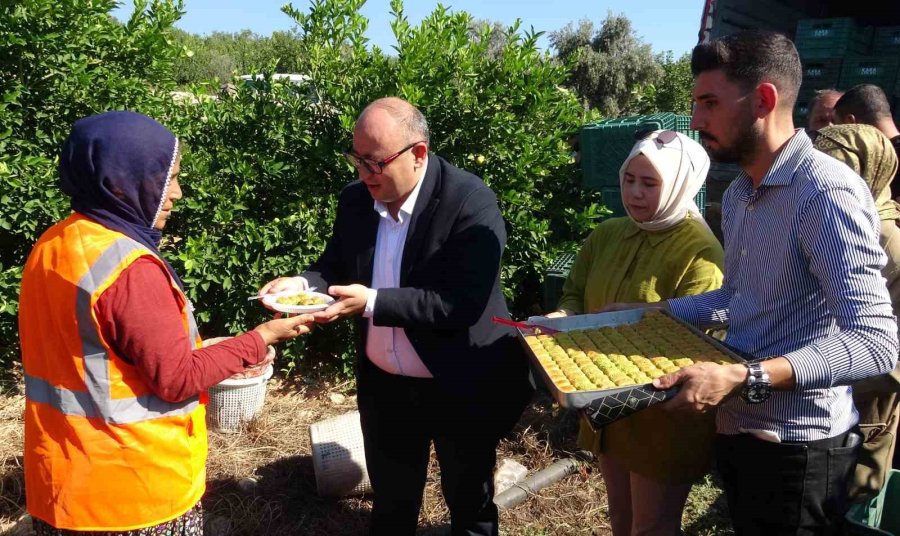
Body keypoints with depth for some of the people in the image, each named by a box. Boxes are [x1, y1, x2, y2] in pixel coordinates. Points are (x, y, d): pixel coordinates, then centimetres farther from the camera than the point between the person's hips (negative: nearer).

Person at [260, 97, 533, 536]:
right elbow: (336, 266, 7)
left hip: (460, 389, -5)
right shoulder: (355, 200, -4)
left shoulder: (472, 203, -24)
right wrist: (303, 283, -15)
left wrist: (372, 302, -34)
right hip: (384, 385, 5)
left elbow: (463, 303, -29)